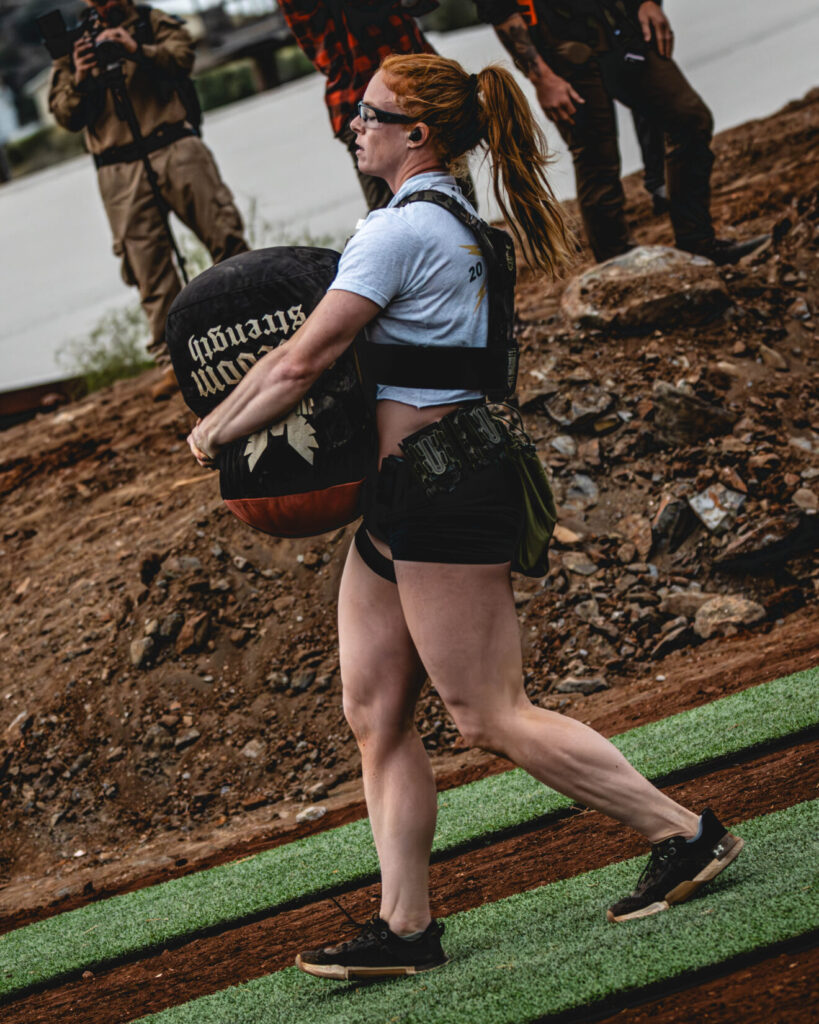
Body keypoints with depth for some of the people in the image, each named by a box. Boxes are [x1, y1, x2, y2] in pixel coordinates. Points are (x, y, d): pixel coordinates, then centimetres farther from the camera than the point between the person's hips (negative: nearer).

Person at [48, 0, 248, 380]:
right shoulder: (72, 43, 16)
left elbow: (182, 55, -6)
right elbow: (64, 114, 9)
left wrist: (138, 50, -23)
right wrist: (79, 78, -11)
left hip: (175, 148, -1)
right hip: (119, 172, 1)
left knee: (224, 234, -6)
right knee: (148, 265, -4)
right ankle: (173, 359, -3)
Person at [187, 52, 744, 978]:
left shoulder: (400, 231, -16)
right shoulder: (453, 223, 15)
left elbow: (303, 360, -17)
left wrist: (213, 431, -3)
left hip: (439, 486, -10)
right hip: (403, 494, 10)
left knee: (489, 717, -4)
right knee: (374, 715, 9)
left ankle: (685, 834, 3)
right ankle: (405, 926, 10)